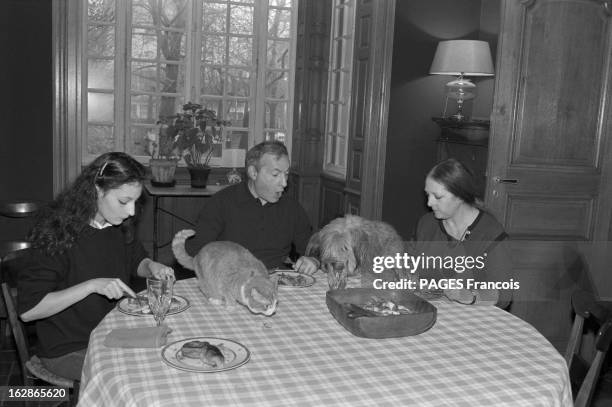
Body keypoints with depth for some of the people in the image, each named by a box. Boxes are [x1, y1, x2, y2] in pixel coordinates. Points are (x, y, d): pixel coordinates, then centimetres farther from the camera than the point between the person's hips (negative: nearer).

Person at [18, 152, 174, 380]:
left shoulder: (119, 225, -2)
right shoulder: (59, 234, -22)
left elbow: (136, 261, 17)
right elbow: (28, 310, -24)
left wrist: (152, 267, -7)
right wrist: (92, 286, -31)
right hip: (68, 350, -6)